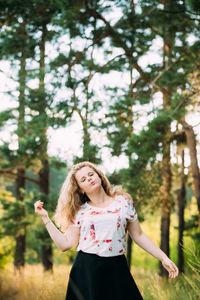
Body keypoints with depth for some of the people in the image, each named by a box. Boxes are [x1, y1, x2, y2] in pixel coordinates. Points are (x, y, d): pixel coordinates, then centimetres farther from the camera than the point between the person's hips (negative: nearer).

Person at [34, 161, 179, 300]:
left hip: (117, 269, 0)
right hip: (86, 270, 0)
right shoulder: (80, 211, 6)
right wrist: (45, 217, 2)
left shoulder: (123, 201, 6)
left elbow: (138, 235, 9)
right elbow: (65, 244, 2)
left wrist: (163, 258, 3)